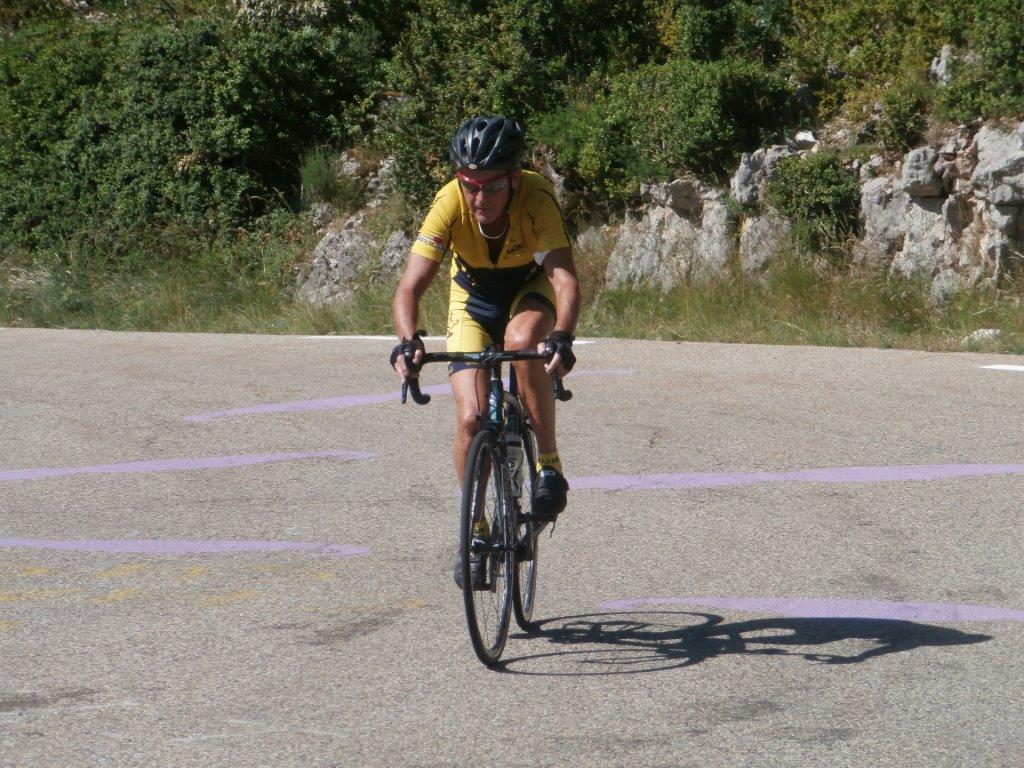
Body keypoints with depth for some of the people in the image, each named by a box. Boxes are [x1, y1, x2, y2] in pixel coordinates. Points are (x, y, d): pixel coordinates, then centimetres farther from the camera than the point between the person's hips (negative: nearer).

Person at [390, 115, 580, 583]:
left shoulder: (537, 199, -34)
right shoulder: (449, 203, -31)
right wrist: (407, 341, -54)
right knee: (471, 418, -13)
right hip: (474, 298, 1)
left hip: (529, 288, -1)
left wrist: (561, 338, -62)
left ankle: (548, 464, -19)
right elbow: (410, 285, -35)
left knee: (522, 341, -37)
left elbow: (564, 276, -44)